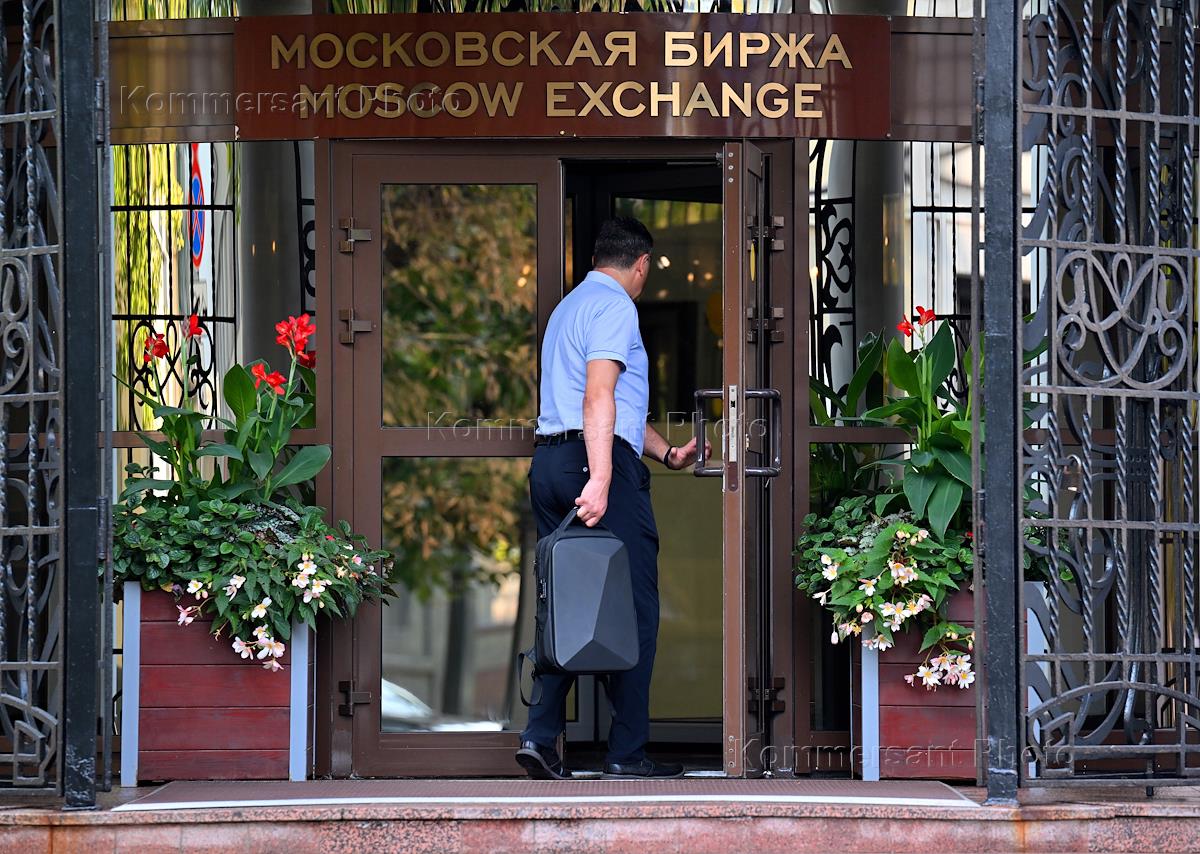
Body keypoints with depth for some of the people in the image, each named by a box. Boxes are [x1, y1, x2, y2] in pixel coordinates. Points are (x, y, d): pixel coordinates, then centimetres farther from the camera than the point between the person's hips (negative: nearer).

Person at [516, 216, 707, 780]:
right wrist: (599, 481, -26)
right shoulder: (614, 307, -6)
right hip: (600, 459, -9)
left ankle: (541, 735, -1)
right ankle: (626, 754, -4)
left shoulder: (568, 306, 24)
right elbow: (599, 397, -19)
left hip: (549, 460, 9)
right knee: (634, 608, -4)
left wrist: (667, 453, 27)